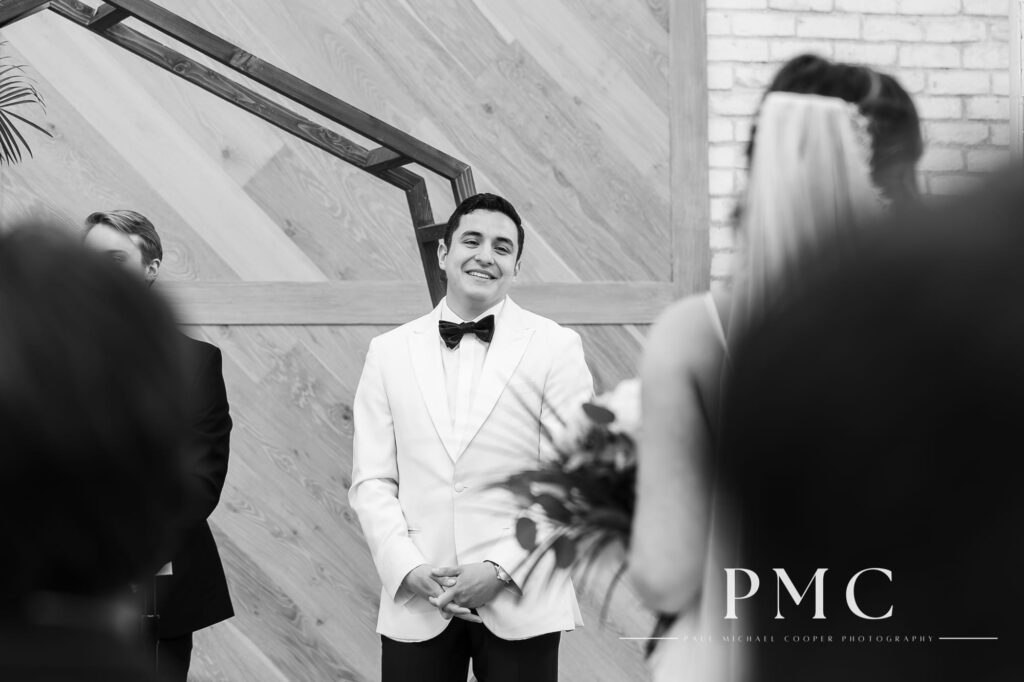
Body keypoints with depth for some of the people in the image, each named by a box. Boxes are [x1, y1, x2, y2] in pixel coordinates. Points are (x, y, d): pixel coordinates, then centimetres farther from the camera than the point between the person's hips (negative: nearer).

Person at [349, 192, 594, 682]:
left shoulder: (555, 348, 1)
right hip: (415, 605, 2)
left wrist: (503, 567, -12)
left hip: (520, 604, -1)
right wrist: (409, 569, -10)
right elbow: (371, 482, 4)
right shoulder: (389, 352, 8)